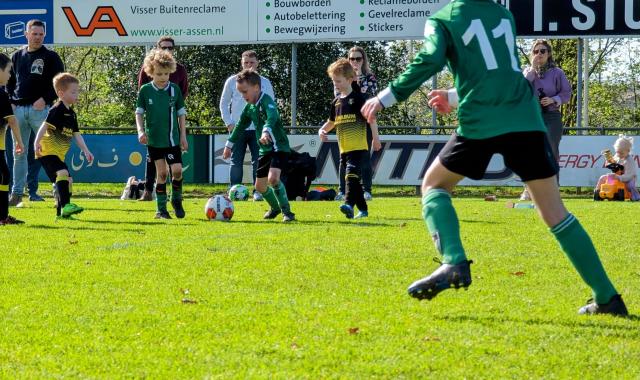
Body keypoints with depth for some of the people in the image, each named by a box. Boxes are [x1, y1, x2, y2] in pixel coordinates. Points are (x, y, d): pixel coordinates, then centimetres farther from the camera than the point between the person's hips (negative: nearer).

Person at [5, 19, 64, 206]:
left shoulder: (51, 57, 2)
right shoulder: (17, 56, 15)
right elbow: (9, 81, 21)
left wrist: (45, 99, -14)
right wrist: (10, 102, 6)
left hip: (40, 109, -4)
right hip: (18, 109, 4)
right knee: (18, 153, 6)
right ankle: (17, 192, 11)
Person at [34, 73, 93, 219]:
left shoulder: (71, 114, 15)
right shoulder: (57, 110, -13)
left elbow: (77, 135, 20)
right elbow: (44, 126, -21)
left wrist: (86, 151, 16)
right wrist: (37, 143, -31)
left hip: (58, 154, 10)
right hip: (48, 152, -10)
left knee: (67, 180, 13)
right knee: (62, 173, -28)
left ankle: (61, 212, 21)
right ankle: (65, 205, -36)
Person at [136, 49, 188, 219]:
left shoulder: (175, 89, -2)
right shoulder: (145, 90, -3)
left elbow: (181, 114, 5)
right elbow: (139, 112, 3)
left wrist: (183, 135, 3)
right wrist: (140, 130, -11)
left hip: (172, 138, 1)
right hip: (154, 139, -1)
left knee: (177, 170, -8)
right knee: (161, 172, 0)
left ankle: (176, 200, 18)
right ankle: (161, 209, 8)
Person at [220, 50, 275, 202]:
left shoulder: (265, 82, 5)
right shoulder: (232, 81, 4)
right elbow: (224, 103, 9)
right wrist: (229, 123, 0)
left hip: (258, 128, 0)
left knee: (258, 161, -2)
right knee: (236, 162, 0)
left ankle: (258, 191, 3)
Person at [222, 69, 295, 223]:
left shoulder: (267, 102, -19)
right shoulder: (250, 107, 8)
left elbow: (272, 118, -41)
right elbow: (241, 126, 23)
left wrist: (266, 131, -60)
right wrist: (229, 144, 28)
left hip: (279, 147, -9)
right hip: (265, 149, 9)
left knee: (273, 178, -29)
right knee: (260, 185, 13)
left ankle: (287, 211, -16)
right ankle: (275, 207, 40)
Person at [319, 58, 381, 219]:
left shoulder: (358, 98, -6)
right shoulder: (336, 102, 15)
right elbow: (332, 121, 27)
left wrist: (375, 138, -10)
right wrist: (322, 130, 8)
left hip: (358, 147, -8)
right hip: (344, 148, 8)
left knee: (352, 175, -23)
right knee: (353, 179, 12)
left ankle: (349, 204, -35)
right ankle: (363, 209, 20)